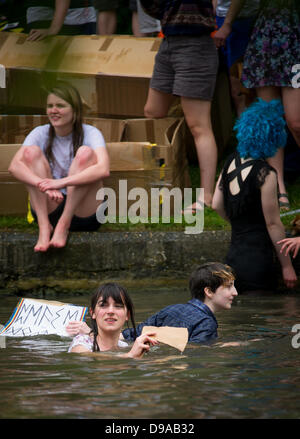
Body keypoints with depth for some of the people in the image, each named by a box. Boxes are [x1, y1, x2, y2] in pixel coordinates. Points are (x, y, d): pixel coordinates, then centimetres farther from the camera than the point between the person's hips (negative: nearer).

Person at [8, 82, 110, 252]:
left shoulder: (90, 133, -7)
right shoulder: (41, 134, 1)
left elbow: (103, 169, -28)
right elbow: (14, 166, -17)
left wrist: (62, 182, -40)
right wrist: (43, 184, -37)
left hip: (83, 214, -2)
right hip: (48, 210, 2)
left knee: (86, 153, -22)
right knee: (31, 151, -15)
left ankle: (64, 225, -25)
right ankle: (44, 226, -26)